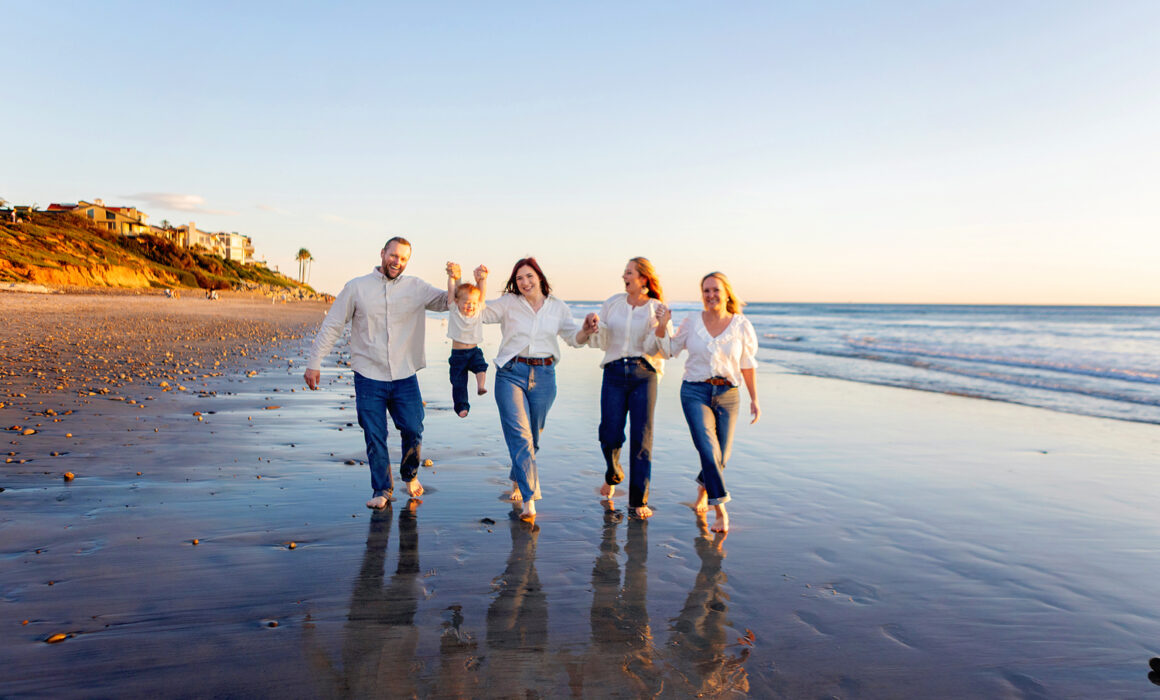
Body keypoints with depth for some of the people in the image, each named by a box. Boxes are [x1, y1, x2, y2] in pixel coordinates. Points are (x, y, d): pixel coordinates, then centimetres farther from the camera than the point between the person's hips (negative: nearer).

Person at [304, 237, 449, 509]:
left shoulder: (416, 288, 5)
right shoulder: (357, 288, 2)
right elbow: (331, 326, 5)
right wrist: (314, 363, 2)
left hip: (405, 377, 1)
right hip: (369, 378, -1)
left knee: (413, 430, 1)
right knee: (374, 437, 4)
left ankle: (410, 475, 30)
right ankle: (382, 490, 23)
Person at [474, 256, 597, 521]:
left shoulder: (558, 308, 11)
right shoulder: (508, 303, 5)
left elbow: (574, 338, 10)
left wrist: (587, 330, -10)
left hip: (544, 375, 3)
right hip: (511, 373, -2)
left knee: (533, 436, 12)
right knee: (519, 436, -13)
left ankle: (517, 480, 39)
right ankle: (529, 499, -12)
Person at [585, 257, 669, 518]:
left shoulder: (657, 309, 4)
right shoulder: (613, 303, 11)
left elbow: (655, 350, -4)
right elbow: (598, 341, 13)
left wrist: (660, 328, -21)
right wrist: (593, 327, -7)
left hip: (644, 374, -2)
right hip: (614, 372, 2)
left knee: (641, 437, -4)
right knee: (610, 435, 0)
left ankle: (638, 501, 6)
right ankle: (613, 475, 34)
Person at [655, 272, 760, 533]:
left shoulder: (742, 326, 0)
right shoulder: (691, 322, 0)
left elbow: (748, 365, 4)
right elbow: (670, 350, 10)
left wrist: (754, 399, 2)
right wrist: (662, 326, -6)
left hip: (727, 394, 1)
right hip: (695, 392, -1)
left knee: (721, 456, 9)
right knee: (708, 450, -15)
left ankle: (703, 489, 41)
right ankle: (721, 511, -7)